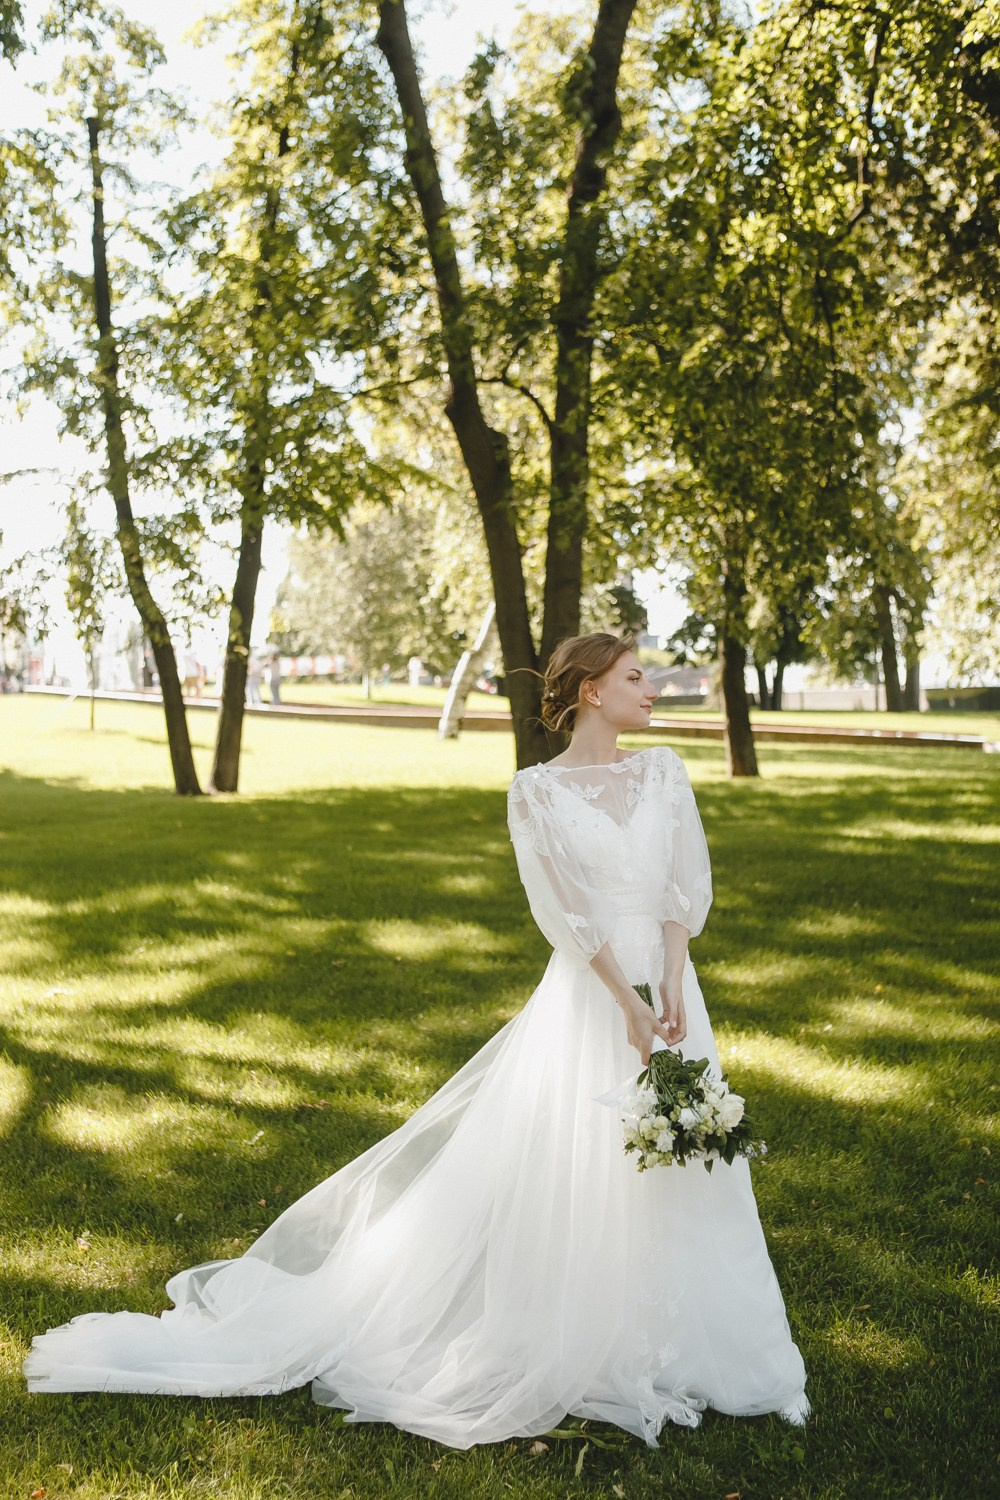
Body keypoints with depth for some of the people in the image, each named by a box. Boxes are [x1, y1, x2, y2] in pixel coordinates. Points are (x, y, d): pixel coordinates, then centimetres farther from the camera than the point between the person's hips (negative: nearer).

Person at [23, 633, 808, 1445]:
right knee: (559, 1176, -1)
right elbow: (569, 912, -11)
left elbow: (688, 884, 1)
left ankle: (658, 1344, 25)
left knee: (673, 1177, 9)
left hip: (670, 986, 5)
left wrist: (670, 989, -10)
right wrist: (629, 1005, -16)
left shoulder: (663, 769, 8)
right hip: (588, 998, -5)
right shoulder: (536, 791, -4)